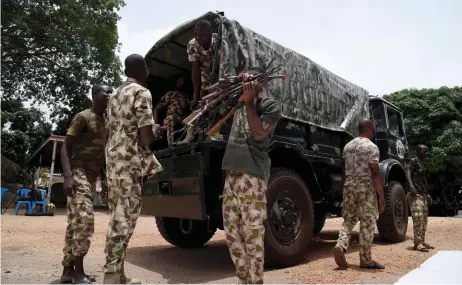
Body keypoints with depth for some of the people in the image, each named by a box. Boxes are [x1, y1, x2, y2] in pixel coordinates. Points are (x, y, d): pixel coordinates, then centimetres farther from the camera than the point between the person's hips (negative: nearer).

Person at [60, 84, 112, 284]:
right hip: (78, 174, -8)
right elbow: (65, 147, -12)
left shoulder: (104, 122, 18)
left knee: (75, 223, 9)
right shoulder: (83, 117, -7)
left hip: (91, 177, 9)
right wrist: (68, 176, -26)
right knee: (84, 220, -15)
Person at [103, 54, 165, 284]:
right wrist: (157, 132, 6)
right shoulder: (142, 93, -7)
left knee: (117, 217, 13)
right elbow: (146, 138, -16)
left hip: (113, 160, 9)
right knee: (124, 220, -5)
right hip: (130, 163, -9)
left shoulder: (115, 95, 19)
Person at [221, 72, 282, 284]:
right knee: (232, 233, 12)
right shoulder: (239, 105, 20)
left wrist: (250, 101, -9)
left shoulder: (271, 106, 2)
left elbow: (259, 133, -12)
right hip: (231, 176, 7)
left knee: (253, 235, -4)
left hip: (252, 178, -7)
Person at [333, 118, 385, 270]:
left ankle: (340, 246, -7)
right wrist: (381, 196, -10)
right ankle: (366, 260, 9)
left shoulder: (348, 146, 13)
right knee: (367, 224, 3)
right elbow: (375, 173, -14)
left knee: (348, 220, 13)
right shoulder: (371, 147, -8)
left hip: (349, 185, 6)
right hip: (365, 187, -6)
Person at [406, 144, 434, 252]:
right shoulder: (414, 161, -7)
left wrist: (427, 193, 25)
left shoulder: (422, 163, 21)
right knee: (418, 218, -13)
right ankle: (417, 243, -11)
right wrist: (411, 186, -38)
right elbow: (408, 172, -24)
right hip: (416, 194, -10)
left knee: (424, 219, 12)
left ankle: (422, 241, 19)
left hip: (423, 194, 10)